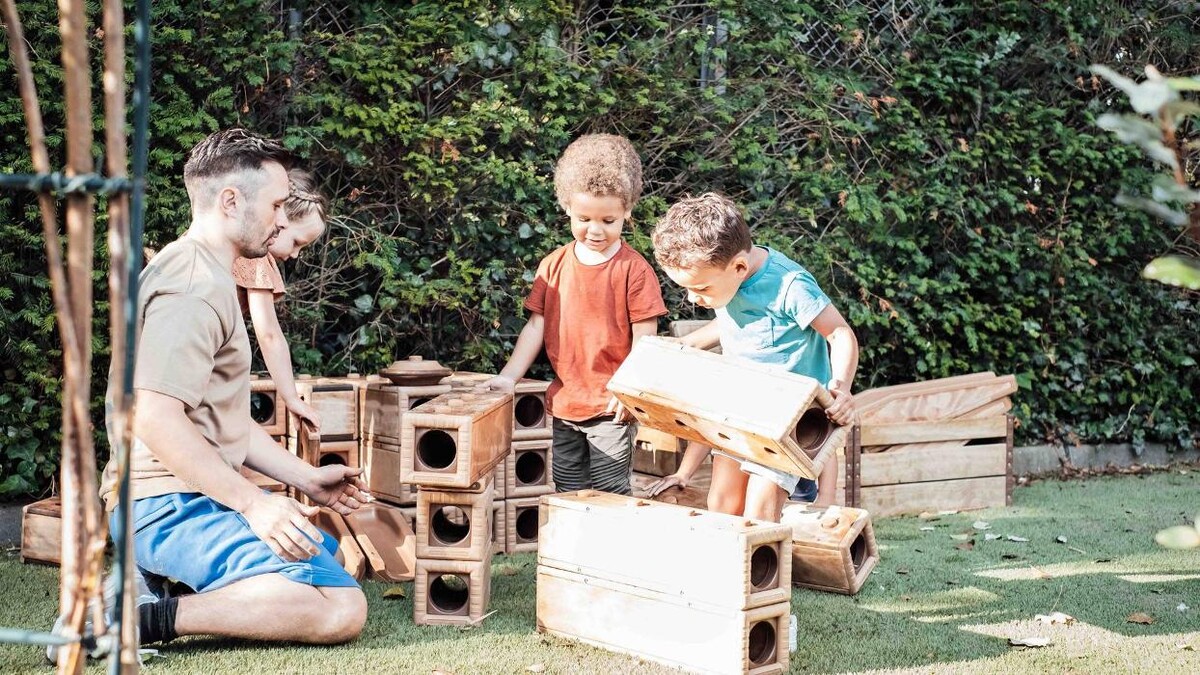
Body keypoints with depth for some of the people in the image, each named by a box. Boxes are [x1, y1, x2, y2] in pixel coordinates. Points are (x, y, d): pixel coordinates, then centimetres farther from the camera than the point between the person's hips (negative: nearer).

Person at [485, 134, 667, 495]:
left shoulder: (633, 269, -8)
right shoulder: (554, 265, 5)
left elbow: (644, 337, -9)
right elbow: (537, 325, 8)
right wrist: (509, 377, 0)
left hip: (611, 407, -5)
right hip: (564, 401, 5)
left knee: (611, 493, -4)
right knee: (569, 494, 13)